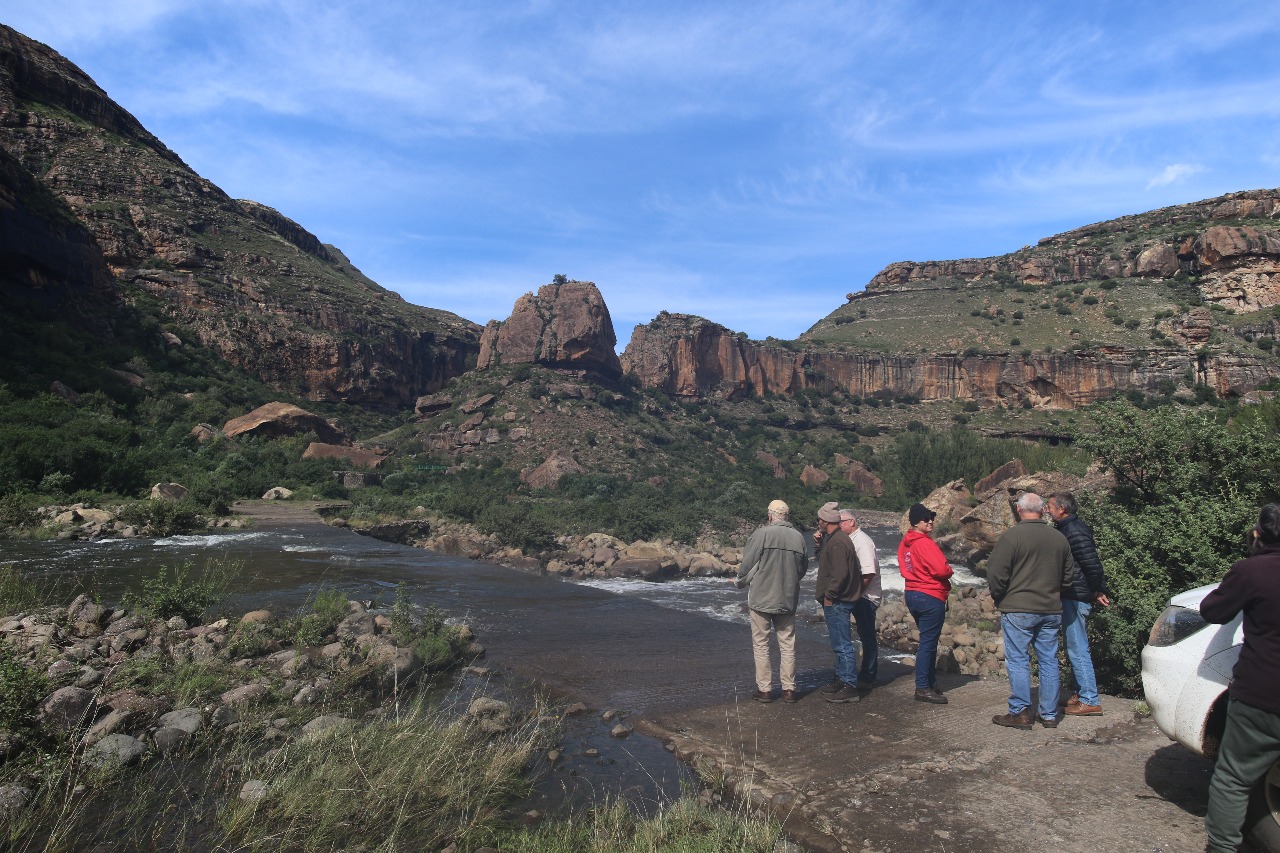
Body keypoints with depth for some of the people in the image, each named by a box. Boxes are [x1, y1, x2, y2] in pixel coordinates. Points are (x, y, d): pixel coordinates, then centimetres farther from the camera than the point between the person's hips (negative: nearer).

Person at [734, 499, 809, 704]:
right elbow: (803, 569, 10)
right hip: (788, 600, 4)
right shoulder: (798, 537, 0)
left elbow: (747, 564, -10)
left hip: (761, 598, -4)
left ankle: (764, 689, 11)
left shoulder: (762, 534, -13)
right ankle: (789, 689, 17)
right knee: (787, 644, 13)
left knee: (761, 644, 7)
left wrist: (740, 581, 10)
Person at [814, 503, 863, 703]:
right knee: (839, 643, 20)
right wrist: (819, 542, 12)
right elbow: (825, 563, 19)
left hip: (837, 602, -11)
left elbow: (840, 574, -26)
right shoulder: (833, 539, 13)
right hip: (836, 601, 11)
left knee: (842, 644, -5)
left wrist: (829, 594, -17)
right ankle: (841, 678, 31)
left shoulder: (837, 542, -20)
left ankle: (850, 687, 0)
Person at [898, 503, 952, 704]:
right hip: (930, 597, -9)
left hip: (912, 594, 9)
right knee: (928, 643, -3)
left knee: (928, 641, 19)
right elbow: (942, 570, -22)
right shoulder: (924, 543, -18)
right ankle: (923, 688, 1)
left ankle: (930, 682, 27)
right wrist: (949, 571, 0)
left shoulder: (905, 542, 9)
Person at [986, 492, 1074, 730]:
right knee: (1049, 660, 11)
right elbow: (1068, 575, 16)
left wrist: (999, 599, 4)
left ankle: (1020, 713, 3)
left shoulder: (1012, 536, -13)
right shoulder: (1059, 538, 6)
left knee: (1017, 661, 1)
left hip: (1018, 610, -6)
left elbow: (995, 573, -13)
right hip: (1051, 610, 6)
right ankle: (1049, 714, 18)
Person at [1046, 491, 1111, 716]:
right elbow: (1091, 564, 19)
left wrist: (1097, 591, -11)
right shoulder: (1069, 528, 14)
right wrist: (1096, 591, 16)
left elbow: (1092, 563, -22)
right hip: (1072, 597, 11)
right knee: (1075, 649, 17)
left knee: (1078, 650, -5)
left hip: (1075, 597, -11)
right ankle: (1080, 694, 26)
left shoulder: (1074, 531, -17)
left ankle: (1090, 701, 1)